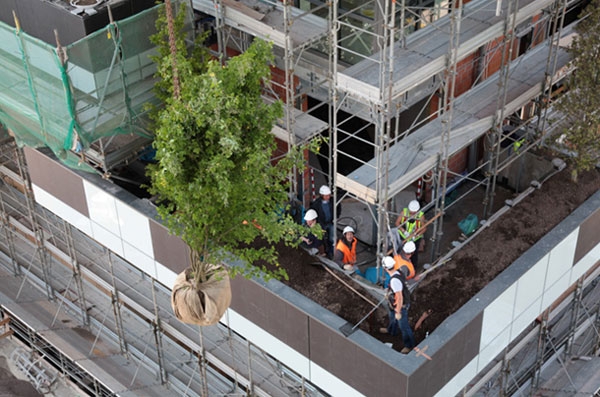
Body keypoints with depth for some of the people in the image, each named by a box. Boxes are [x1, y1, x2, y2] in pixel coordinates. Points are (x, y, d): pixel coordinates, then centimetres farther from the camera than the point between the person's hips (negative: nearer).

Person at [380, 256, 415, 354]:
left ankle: (409, 345, 35)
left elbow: (400, 298, -33)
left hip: (401, 306, -9)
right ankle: (392, 331, 64)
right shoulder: (398, 271, -14)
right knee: (392, 316, 35)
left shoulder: (395, 280, -41)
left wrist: (398, 313, -21)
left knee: (403, 326, 13)